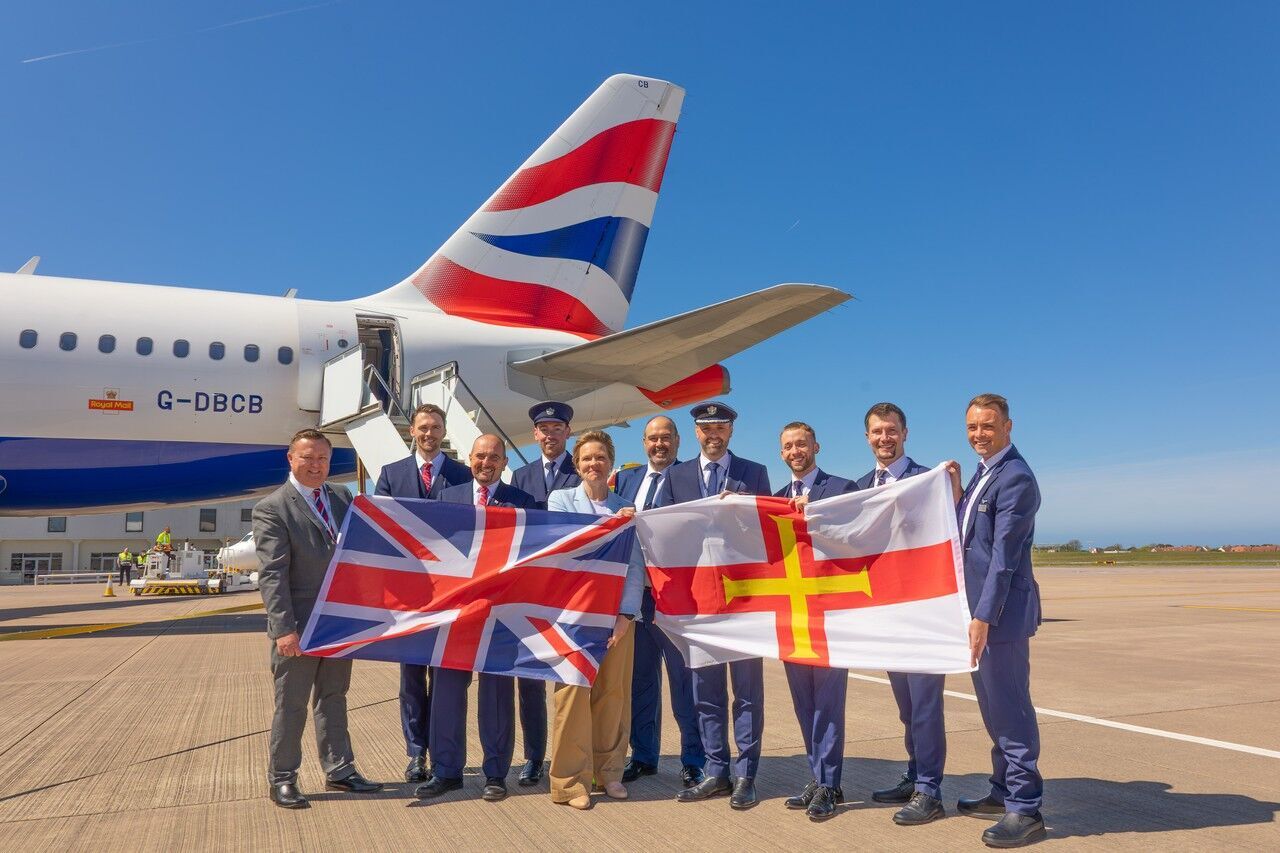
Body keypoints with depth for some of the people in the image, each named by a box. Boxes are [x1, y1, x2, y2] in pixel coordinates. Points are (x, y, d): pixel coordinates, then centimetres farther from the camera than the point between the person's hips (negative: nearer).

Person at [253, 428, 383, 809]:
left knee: (333, 698, 17)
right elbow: (273, 573, -15)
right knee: (291, 705, 7)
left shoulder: (342, 499, 8)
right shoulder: (271, 509, -10)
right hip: (299, 627, -5)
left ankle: (339, 771, 28)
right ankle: (281, 780, 21)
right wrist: (283, 628, -21)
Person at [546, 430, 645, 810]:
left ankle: (609, 771, 19)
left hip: (617, 612, 2)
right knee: (573, 691, -4)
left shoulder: (626, 508, 11)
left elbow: (636, 566, 5)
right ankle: (570, 779, 6)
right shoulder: (560, 499, 7)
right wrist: (608, 524, -16)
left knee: (615, 693, 4)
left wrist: (626, 613, -6)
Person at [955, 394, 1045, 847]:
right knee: (993, 705, 17)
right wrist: (951, 493, 3)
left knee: (1009, 705, -3)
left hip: (1001, 609, -10)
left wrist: (984, 616, -22)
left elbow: (1004, 554, -20)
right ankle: (1004, 791, 30)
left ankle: (1025, 808, 8)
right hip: (980, 606, 10)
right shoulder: (983, 472, 14)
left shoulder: (1016, 477, -15)